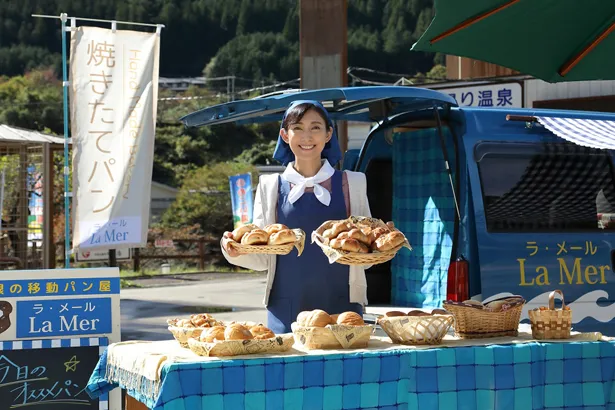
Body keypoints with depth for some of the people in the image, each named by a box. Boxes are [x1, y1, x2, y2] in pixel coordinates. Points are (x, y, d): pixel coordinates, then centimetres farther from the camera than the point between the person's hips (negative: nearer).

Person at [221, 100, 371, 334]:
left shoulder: (351, 184, 7)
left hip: (341, 306, 0)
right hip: (287, 311, 0)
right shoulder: (271, 186, 7)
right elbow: (263, 258, 6)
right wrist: (236, 252, -12)